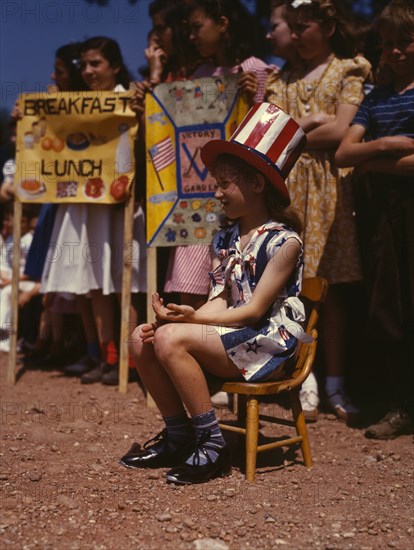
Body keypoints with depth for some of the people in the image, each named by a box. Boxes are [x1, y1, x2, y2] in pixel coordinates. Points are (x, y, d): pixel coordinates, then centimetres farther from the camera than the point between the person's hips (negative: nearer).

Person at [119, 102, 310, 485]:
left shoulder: (284, 241, -11)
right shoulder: (225, 239, 13)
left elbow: (254, 310, -16)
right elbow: (221, 301, 6)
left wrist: (193, 318, -23)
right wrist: (182, 317, -13)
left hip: (268, 342, -8)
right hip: (231, 335, 8)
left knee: (171, 340, -27)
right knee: (142, 338, -9)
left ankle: (212, 445, -15)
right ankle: (178, 436, 3)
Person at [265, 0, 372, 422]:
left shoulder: (350, 69, 6)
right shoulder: (283, 78, 19)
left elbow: (340, 131, -7)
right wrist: (311, 122, -5)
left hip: (328, 185, -3)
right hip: (285, 185, 3)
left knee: (331, 288, -3)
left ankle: (334, 384, 3)